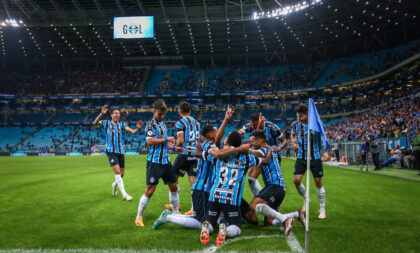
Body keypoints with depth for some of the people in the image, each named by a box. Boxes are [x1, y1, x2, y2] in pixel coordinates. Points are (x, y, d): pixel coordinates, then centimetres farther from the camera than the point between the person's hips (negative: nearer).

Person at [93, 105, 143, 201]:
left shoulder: (122, 125, 7)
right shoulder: (106, 123, 3)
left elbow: (133, 132, -5)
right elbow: (95, 123, -15)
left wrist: (138, 128, -28)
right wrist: (102, 114, -30)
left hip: (120, 151, 3)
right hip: (110, 151, -3)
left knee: (121, 174, 8)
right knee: (117, 171, -16)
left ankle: (115, 184, 42)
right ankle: (124, 194, -13)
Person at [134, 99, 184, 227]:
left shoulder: (163, 125, 16)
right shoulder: (150, 124, -8)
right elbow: (150, 141, -21)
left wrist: (174, 148, 12)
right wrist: (166, 139, -14)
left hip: (166, 161, 8)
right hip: (154, 162, -8)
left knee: (174, 187, 12)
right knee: (150, 190, -7)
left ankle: (176, 213, 28)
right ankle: (139, 217, 6)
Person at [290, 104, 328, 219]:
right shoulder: (296, 125, 0)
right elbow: (293, 133, 23)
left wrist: (326, 151, -10)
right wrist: (294, 142, 4)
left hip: (315, 158, -3)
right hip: (301, 158, 3)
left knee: (318, 183, 1)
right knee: (296, 180, -9)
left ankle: (322, 210, 15)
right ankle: (306, 199, 19)